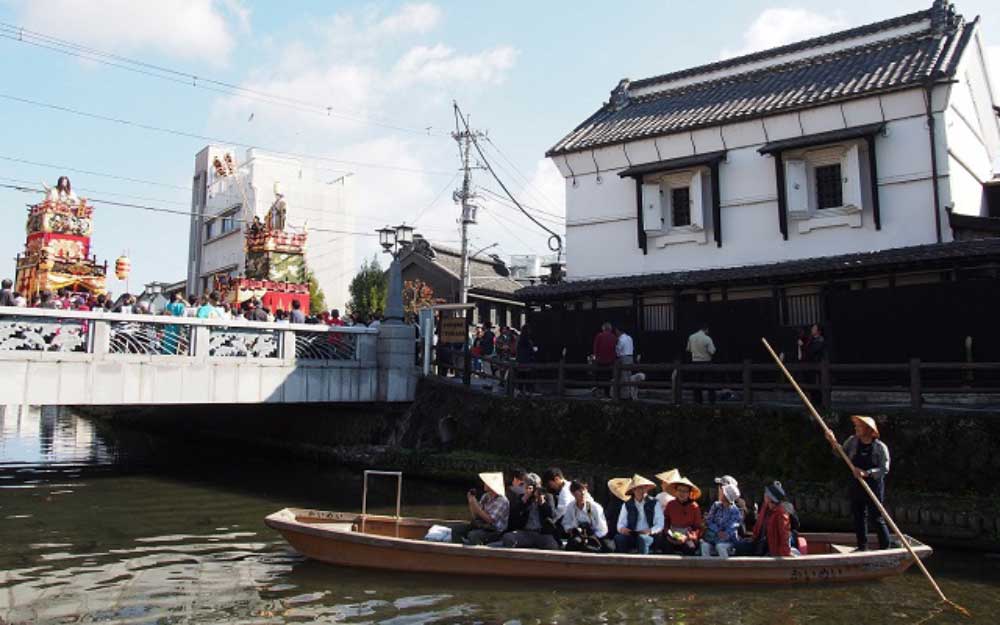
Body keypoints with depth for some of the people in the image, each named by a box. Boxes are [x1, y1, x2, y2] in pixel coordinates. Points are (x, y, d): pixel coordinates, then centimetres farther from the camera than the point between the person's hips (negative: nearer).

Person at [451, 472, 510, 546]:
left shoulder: (502, 501, -15)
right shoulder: (485, 496, 8)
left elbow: (489, 519, -21)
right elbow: (475, 516, 11)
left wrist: (476, 504, -18)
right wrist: (471, 502, -6)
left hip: (495, 531, -8)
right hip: (480, 526, 8)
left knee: (473, 535, -34)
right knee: (456, 531, -5)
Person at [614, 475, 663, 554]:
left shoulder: (654, 504, 9)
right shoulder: (627, 505, 14)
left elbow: (660, 525, 3)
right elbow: (621, 524, 10)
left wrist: (650, 531, -17)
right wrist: (622, 528, -15)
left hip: (648, 536, -2)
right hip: (631, 535, 2)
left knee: (642, 538, -37)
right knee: (619, 538, -30)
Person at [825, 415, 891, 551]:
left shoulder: (880, 447, -15)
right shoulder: (853, 441, -2)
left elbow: (884, 469, -17)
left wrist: (866, 473, -28)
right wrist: (833, 442, -8)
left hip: (874, 487, -5)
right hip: (857, 485, 5)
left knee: (877, 518, 1)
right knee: (859, 516, 14)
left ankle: (885, 547, 14)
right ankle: (862, 546, 27)